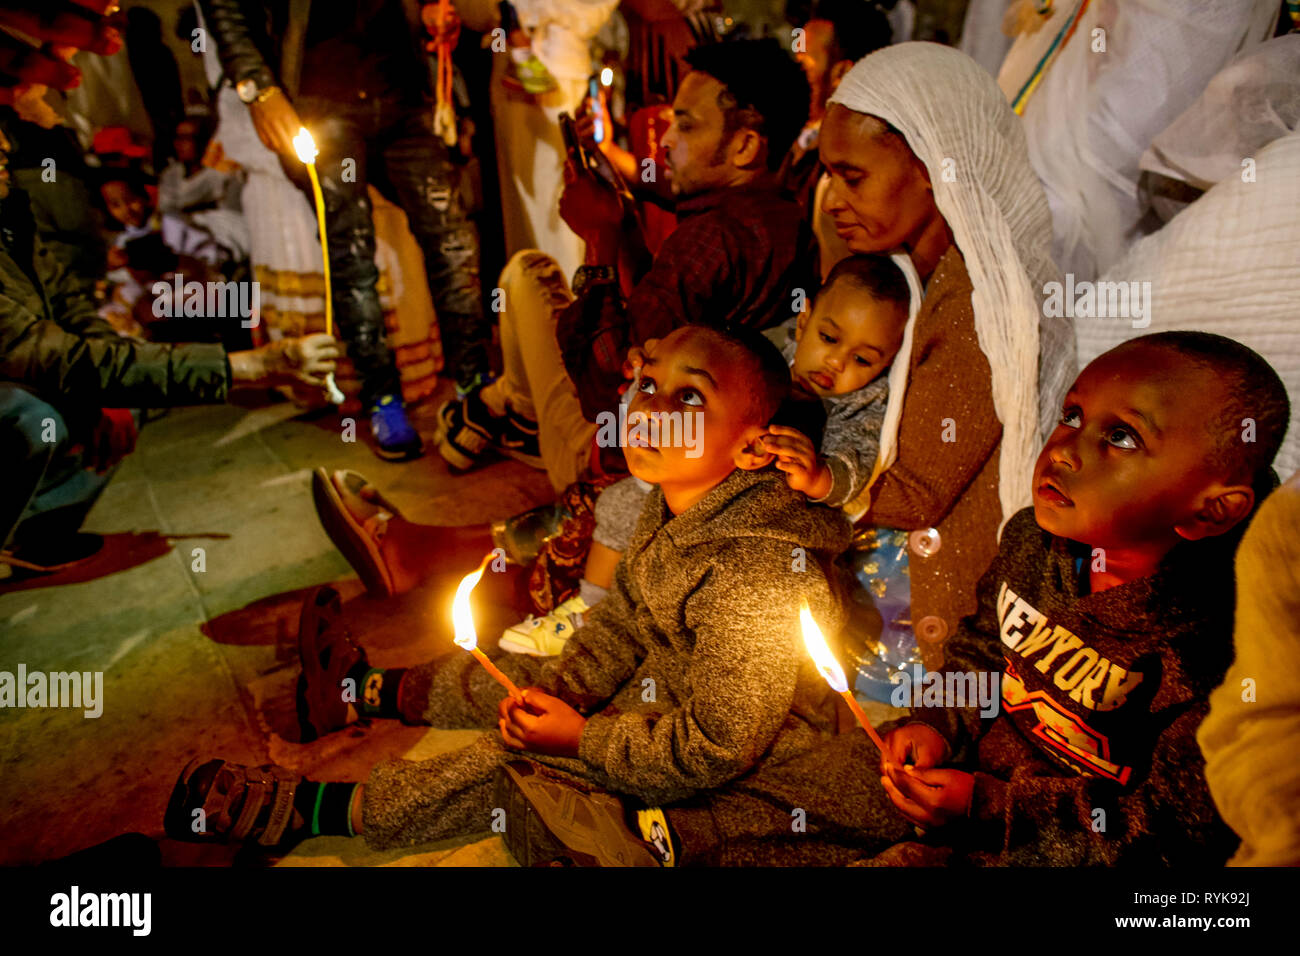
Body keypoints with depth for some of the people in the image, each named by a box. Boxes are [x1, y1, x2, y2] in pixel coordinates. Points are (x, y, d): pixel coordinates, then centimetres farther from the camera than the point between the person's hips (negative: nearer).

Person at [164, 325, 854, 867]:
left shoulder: (757, 581, -37)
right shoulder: (673, 502, -9)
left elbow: (714, 750, -30)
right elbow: (624, 618, 5)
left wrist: (582, 736, -20)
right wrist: (559, 688, -8)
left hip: (735, 779, -7)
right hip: (669, 682, 8)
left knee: (506, 772, -9)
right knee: (505, 680, 15)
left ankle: (307, 809, 7)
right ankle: (366, 692, 39)